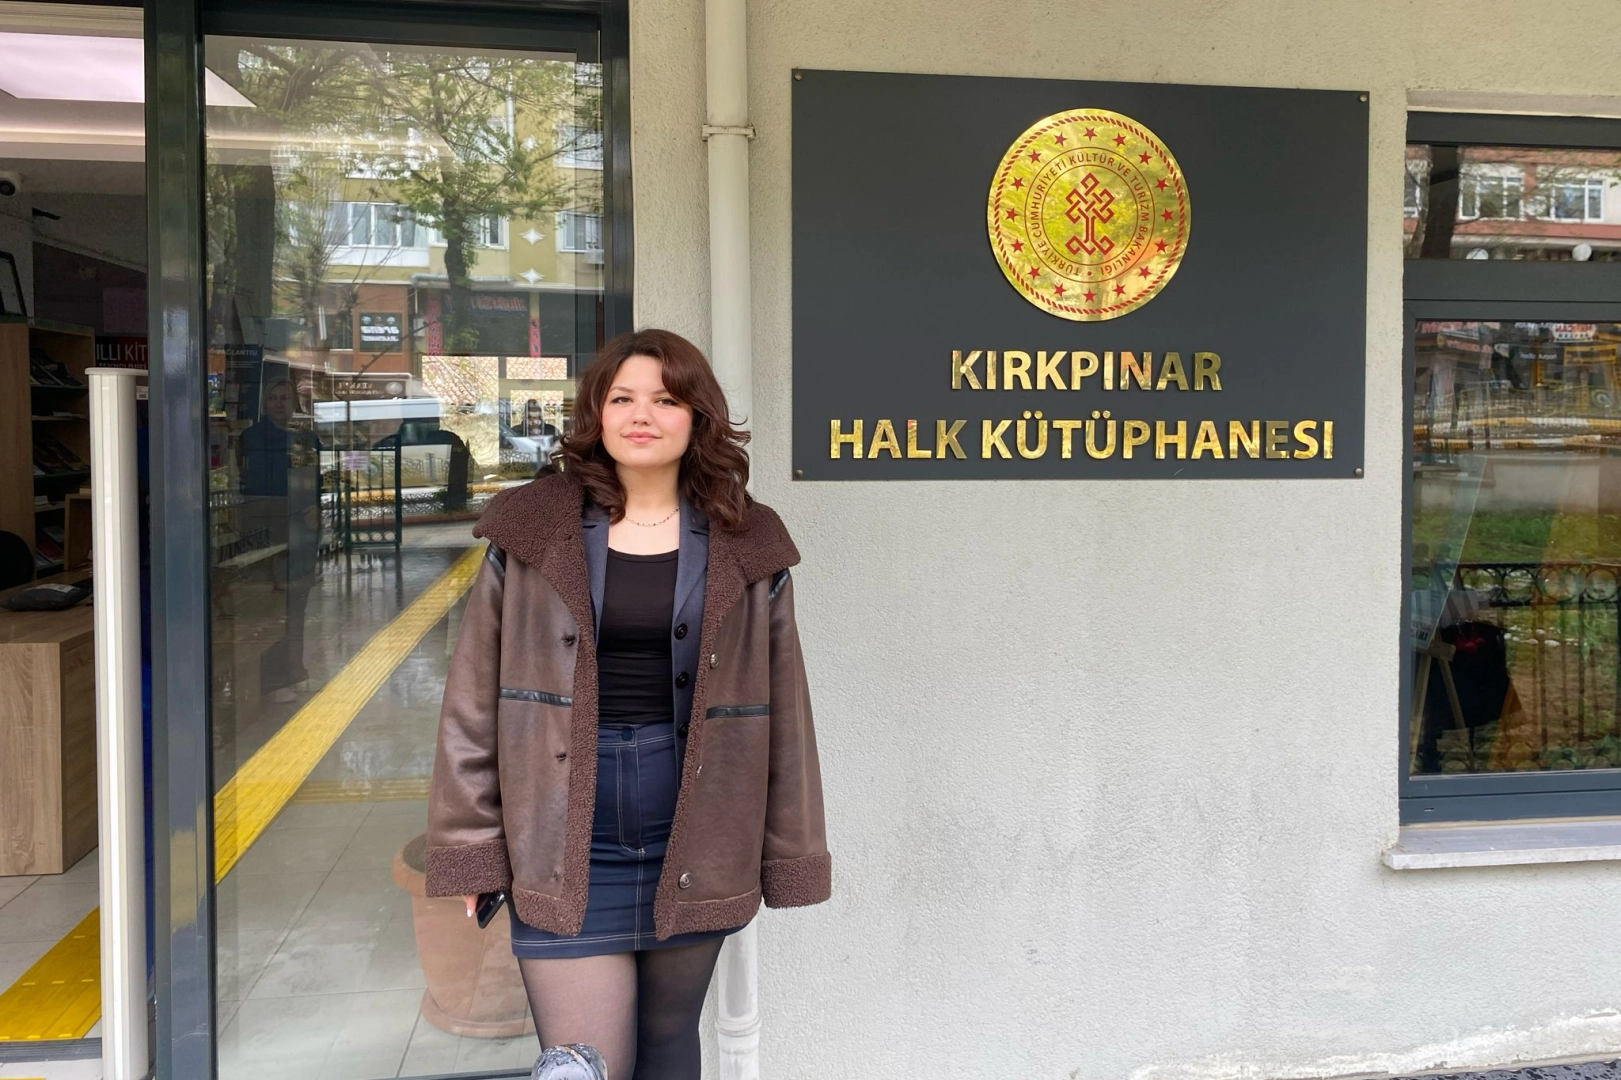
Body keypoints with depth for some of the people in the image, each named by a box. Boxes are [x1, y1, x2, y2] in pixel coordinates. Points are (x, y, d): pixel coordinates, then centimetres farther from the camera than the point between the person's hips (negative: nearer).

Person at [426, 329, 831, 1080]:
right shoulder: (530, 534, -1)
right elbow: (475, 700, 1)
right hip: (566, 842, -1)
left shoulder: (745, 548, 1)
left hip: (691, 839, 1)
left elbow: (782, 711, 3)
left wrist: (790, 858, 3)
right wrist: (470, 847, -1)